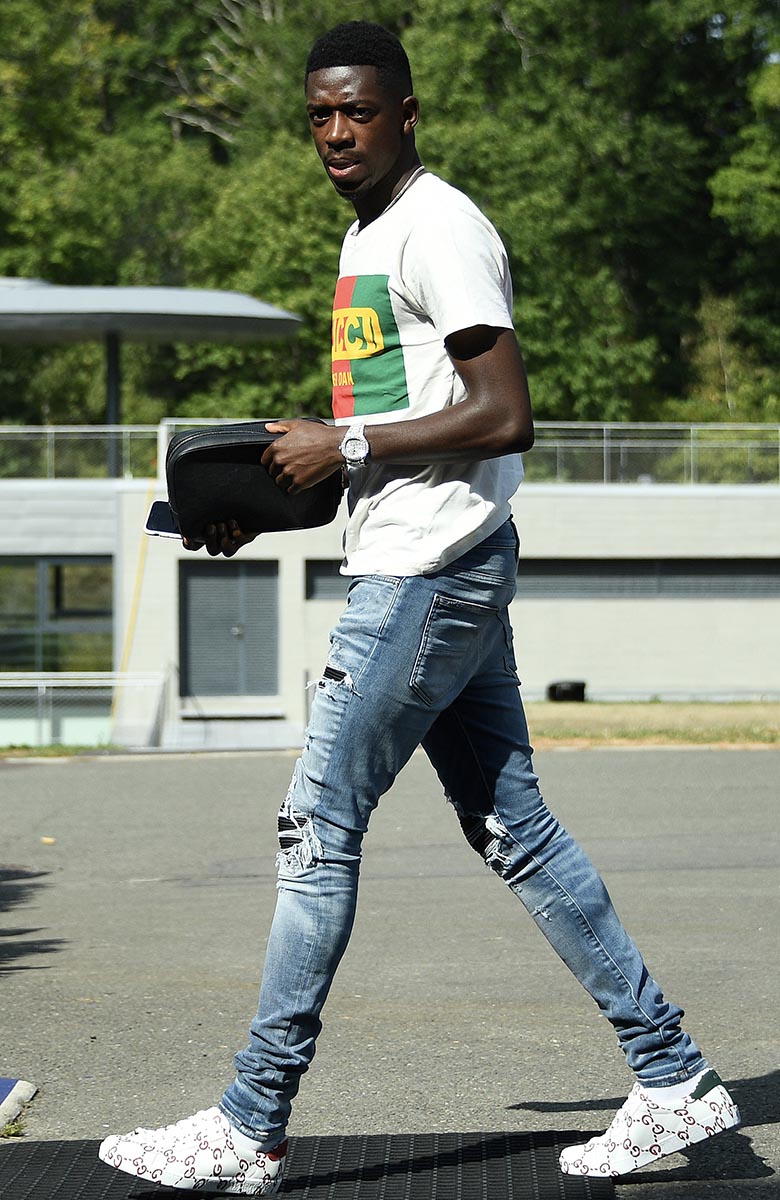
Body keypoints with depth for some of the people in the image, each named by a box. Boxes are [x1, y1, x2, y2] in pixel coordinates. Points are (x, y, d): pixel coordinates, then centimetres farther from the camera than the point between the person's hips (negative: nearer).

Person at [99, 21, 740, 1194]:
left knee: (320, 827, -7)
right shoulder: (368, 233, 19)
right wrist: (273, 493, 12)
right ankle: (674, 1081, 14)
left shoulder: (441, 229, -12)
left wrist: (342, 446, -16)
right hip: (426, 570, 10)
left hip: (430, 573, -10)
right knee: (514, 829, 10)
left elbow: (504, 416, -20)